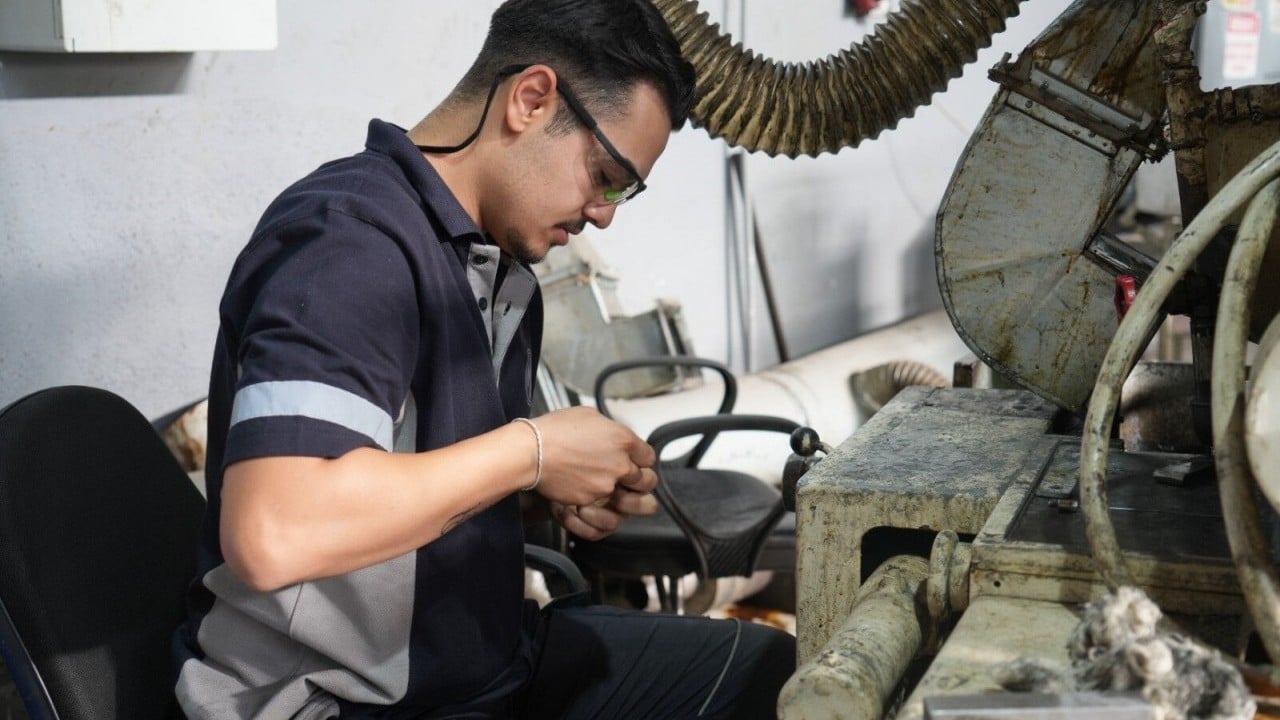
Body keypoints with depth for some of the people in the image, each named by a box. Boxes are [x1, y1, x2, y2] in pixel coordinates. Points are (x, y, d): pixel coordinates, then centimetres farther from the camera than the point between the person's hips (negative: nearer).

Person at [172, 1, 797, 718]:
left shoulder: (501, 262, 8)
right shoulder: (350, 240, -21)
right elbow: (270, 535, -34)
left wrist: (566, 486, -2)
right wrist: (533, 452, -24)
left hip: (494, 652, 9)